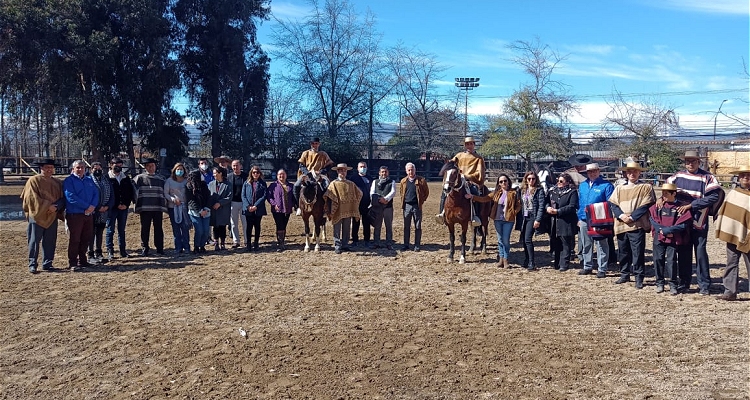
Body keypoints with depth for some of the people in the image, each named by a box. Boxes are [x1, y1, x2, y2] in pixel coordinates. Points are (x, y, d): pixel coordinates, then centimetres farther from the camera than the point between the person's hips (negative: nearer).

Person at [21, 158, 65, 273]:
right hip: (37, 215, -4)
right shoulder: (33, 180, 0)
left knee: (50, 242, 6)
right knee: (34, 241, -2)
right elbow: (33, 197, -9)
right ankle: (32, 264, 4)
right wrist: (48, 206, -16)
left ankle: (47, 263, 14)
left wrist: (56, 207, -12)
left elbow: (62, 198, 7)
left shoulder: (57, 183, 12)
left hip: (52, 217, 4)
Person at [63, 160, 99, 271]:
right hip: (74, 215, -6)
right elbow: (71, 197, -14)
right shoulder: (69, 181, -3)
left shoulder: (89, 180, 15)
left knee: (86, 238, 12)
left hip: (89, 214, 6)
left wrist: (93, 206, -11)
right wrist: (87, 206, -16)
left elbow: (96, 193, 9)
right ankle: (73, 263, 3)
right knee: (74, 239, -2)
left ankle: (82, 260, 23)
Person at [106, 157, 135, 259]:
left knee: (122, 230, 11)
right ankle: (110, 252, 3)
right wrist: (117, 205, -11)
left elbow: (131, 192, 12)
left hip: (124, 208, 5)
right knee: (110, 231, 0)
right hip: (112, 208, -5)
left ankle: (123, 251, 16)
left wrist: (126, 204, -1)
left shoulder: (126, 178, 12)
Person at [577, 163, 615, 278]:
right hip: (584, 220, 5)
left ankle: (602, 269, 6)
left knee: (601, 245, 0)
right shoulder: (582, 185, 12)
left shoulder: (606, 185, -4)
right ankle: (587, 267, 25)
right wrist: (579, 218, 12)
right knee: (586, 245, 13)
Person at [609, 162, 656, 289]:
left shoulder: (646, 187, 3)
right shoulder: (619, 189, 15)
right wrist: (621, 215, -11)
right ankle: (624, 275, 24)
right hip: (621, 225, 4)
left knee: (638, 252, -6)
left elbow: (646, 206, -6)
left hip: (637, 225, -4)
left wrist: (632, 217, -14)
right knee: (623, 252, 12)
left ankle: (639, 277, 1)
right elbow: (612, 204, 6)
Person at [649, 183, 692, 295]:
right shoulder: (657, 206, 6)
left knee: (671, 260, -6)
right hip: (659, 238, 3)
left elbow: (683, 225, -7)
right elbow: (653, 221, 2)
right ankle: (660, 283, 15)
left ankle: (673, 285, 5)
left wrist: (668, 230, -13)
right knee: (658, 259, 3)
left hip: (673, 239, -3)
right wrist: (661, 230, -12)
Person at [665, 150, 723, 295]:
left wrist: (691, 205, -19)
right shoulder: (678, 176, 6)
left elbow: (713, 197, -15)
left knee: (700, 252, -1)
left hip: (699, 222, -4)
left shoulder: (707, 177, -6)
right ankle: (684, 283, 20)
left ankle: (704, 285, 9)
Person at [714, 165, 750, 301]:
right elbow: (724, 209, 16)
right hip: (732, 235, 5)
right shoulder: (733, 192, 9)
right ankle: (730, 292, 13)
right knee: (731, 264, 8)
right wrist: (718, 222, 10)